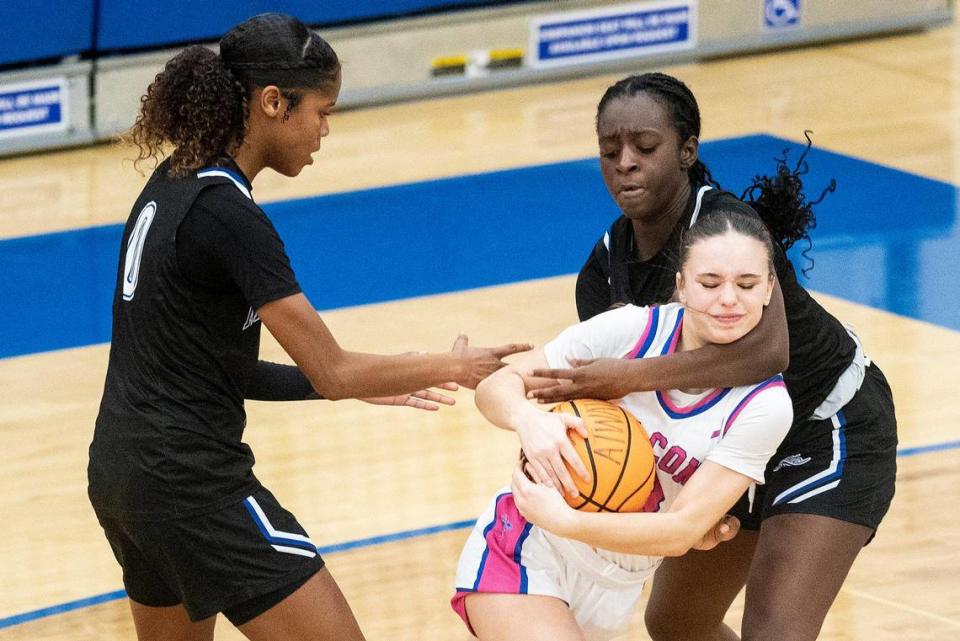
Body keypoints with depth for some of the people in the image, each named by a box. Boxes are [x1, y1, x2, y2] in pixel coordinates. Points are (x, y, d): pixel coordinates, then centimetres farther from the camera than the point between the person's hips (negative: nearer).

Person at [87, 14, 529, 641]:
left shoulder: (172, 185, 10)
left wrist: (359, 382, 15)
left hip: (120, 470, 10)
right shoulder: (228, 215, -17)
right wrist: (454, 367, 0)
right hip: (191, 482, -10)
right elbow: (332, 373, -14)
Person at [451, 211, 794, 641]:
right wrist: (527, 419, -31)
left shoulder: (765, 405, -16)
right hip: (524, 552, -3)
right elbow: (497, 384, -8)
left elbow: (681, 533, -21)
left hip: (613, 590, 3)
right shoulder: (634, 330, -16)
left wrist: (561, 520, -31)